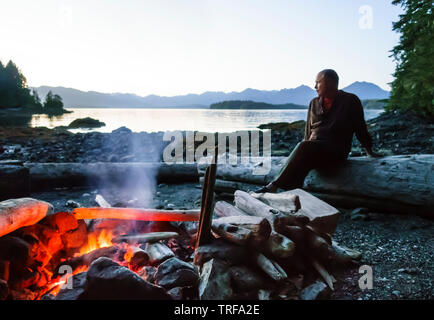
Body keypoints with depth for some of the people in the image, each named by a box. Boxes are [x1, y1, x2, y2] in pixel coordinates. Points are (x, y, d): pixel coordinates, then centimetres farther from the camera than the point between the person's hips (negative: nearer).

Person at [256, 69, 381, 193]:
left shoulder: (351, 101, 8)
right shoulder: (314, 103, 21)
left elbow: (360, 128, 14)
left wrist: (370, 151, 17)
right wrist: (304, 152, 10)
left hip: (336, 152, -5)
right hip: (312, 149, 5)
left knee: (304, 147, -34)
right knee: (302, 163, -32)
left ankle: (274, 186, -38)